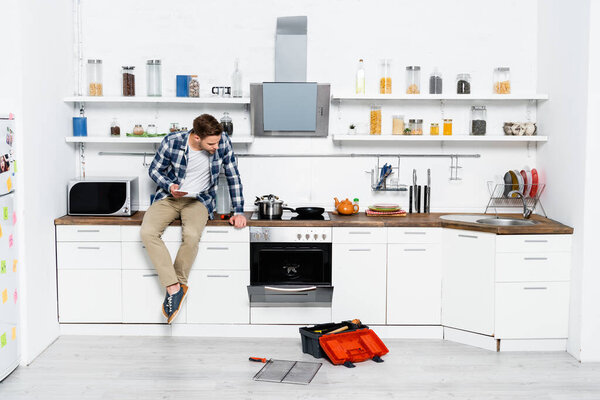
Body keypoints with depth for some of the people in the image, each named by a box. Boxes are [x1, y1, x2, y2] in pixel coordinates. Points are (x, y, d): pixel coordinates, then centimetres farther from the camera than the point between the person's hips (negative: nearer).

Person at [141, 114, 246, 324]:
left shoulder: (223, 142, -14)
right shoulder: (172, 142, -16)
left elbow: (233, 176, -2)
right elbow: (154, 169, 1)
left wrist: (239, 211, -5)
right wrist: (169, 186, -19)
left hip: (198, 200, -1)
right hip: (169, 197, 1)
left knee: (191, 236, -32)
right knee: (147, 232, -27)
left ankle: (178, 284, -10)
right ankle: (174, 288, -22)